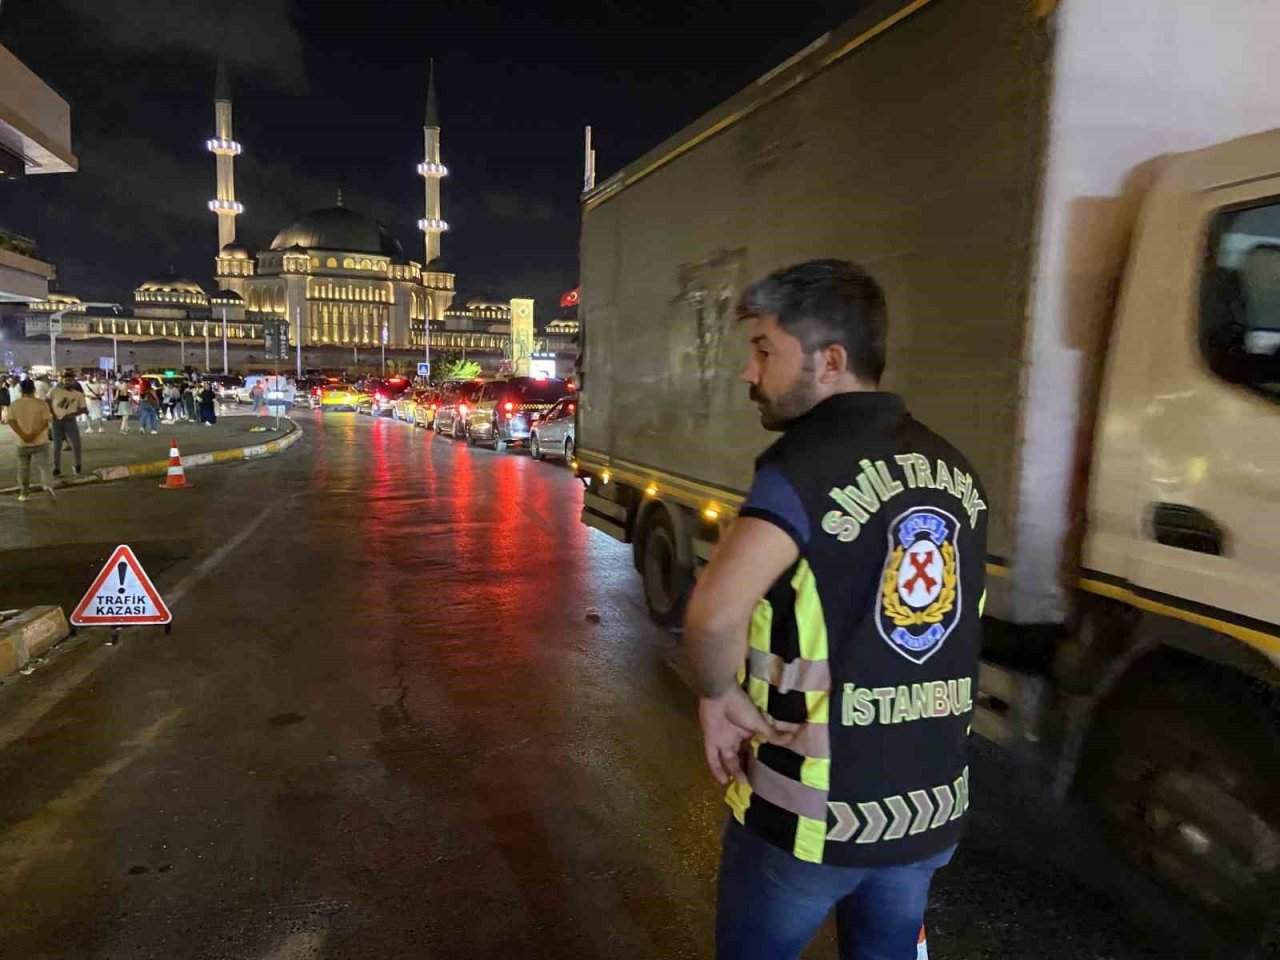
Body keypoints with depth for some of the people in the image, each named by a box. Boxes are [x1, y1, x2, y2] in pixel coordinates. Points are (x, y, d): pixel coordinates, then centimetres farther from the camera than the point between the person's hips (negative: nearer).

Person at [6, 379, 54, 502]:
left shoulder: (14, 405, 0)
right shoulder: (42, 404, -8)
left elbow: (11, 422, -6)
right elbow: (45, 422, -14)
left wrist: (23, 435, -13)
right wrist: (33, 434, -14)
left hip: (22, 442, 2)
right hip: (40, 441, -2)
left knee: (23, 468, 13)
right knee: (41, 466, 1)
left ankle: (24, 493, 16)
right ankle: (45, 485, -21)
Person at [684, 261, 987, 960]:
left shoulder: (808, 464, -21)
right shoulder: (955, 472, 3)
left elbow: (715, 614, -34)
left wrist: (719, 695, -16)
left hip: (814, 813, -6)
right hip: (930, 810, 7)